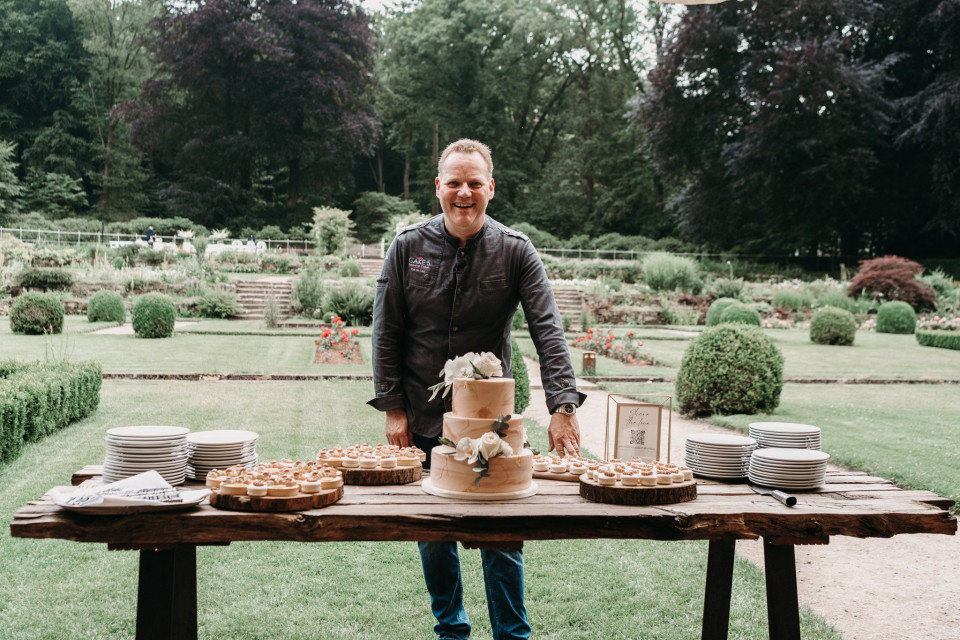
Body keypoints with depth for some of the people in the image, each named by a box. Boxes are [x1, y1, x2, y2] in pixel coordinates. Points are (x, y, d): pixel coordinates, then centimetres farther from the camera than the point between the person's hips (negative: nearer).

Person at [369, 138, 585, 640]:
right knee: (433, 536, 12)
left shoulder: (516, 252, -6)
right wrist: (393, 409, -4)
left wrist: (562, 406, -23)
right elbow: (386, 333, 1)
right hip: (422, 422, 1)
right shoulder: (408, 247, -2)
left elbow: (548, 333, -12)